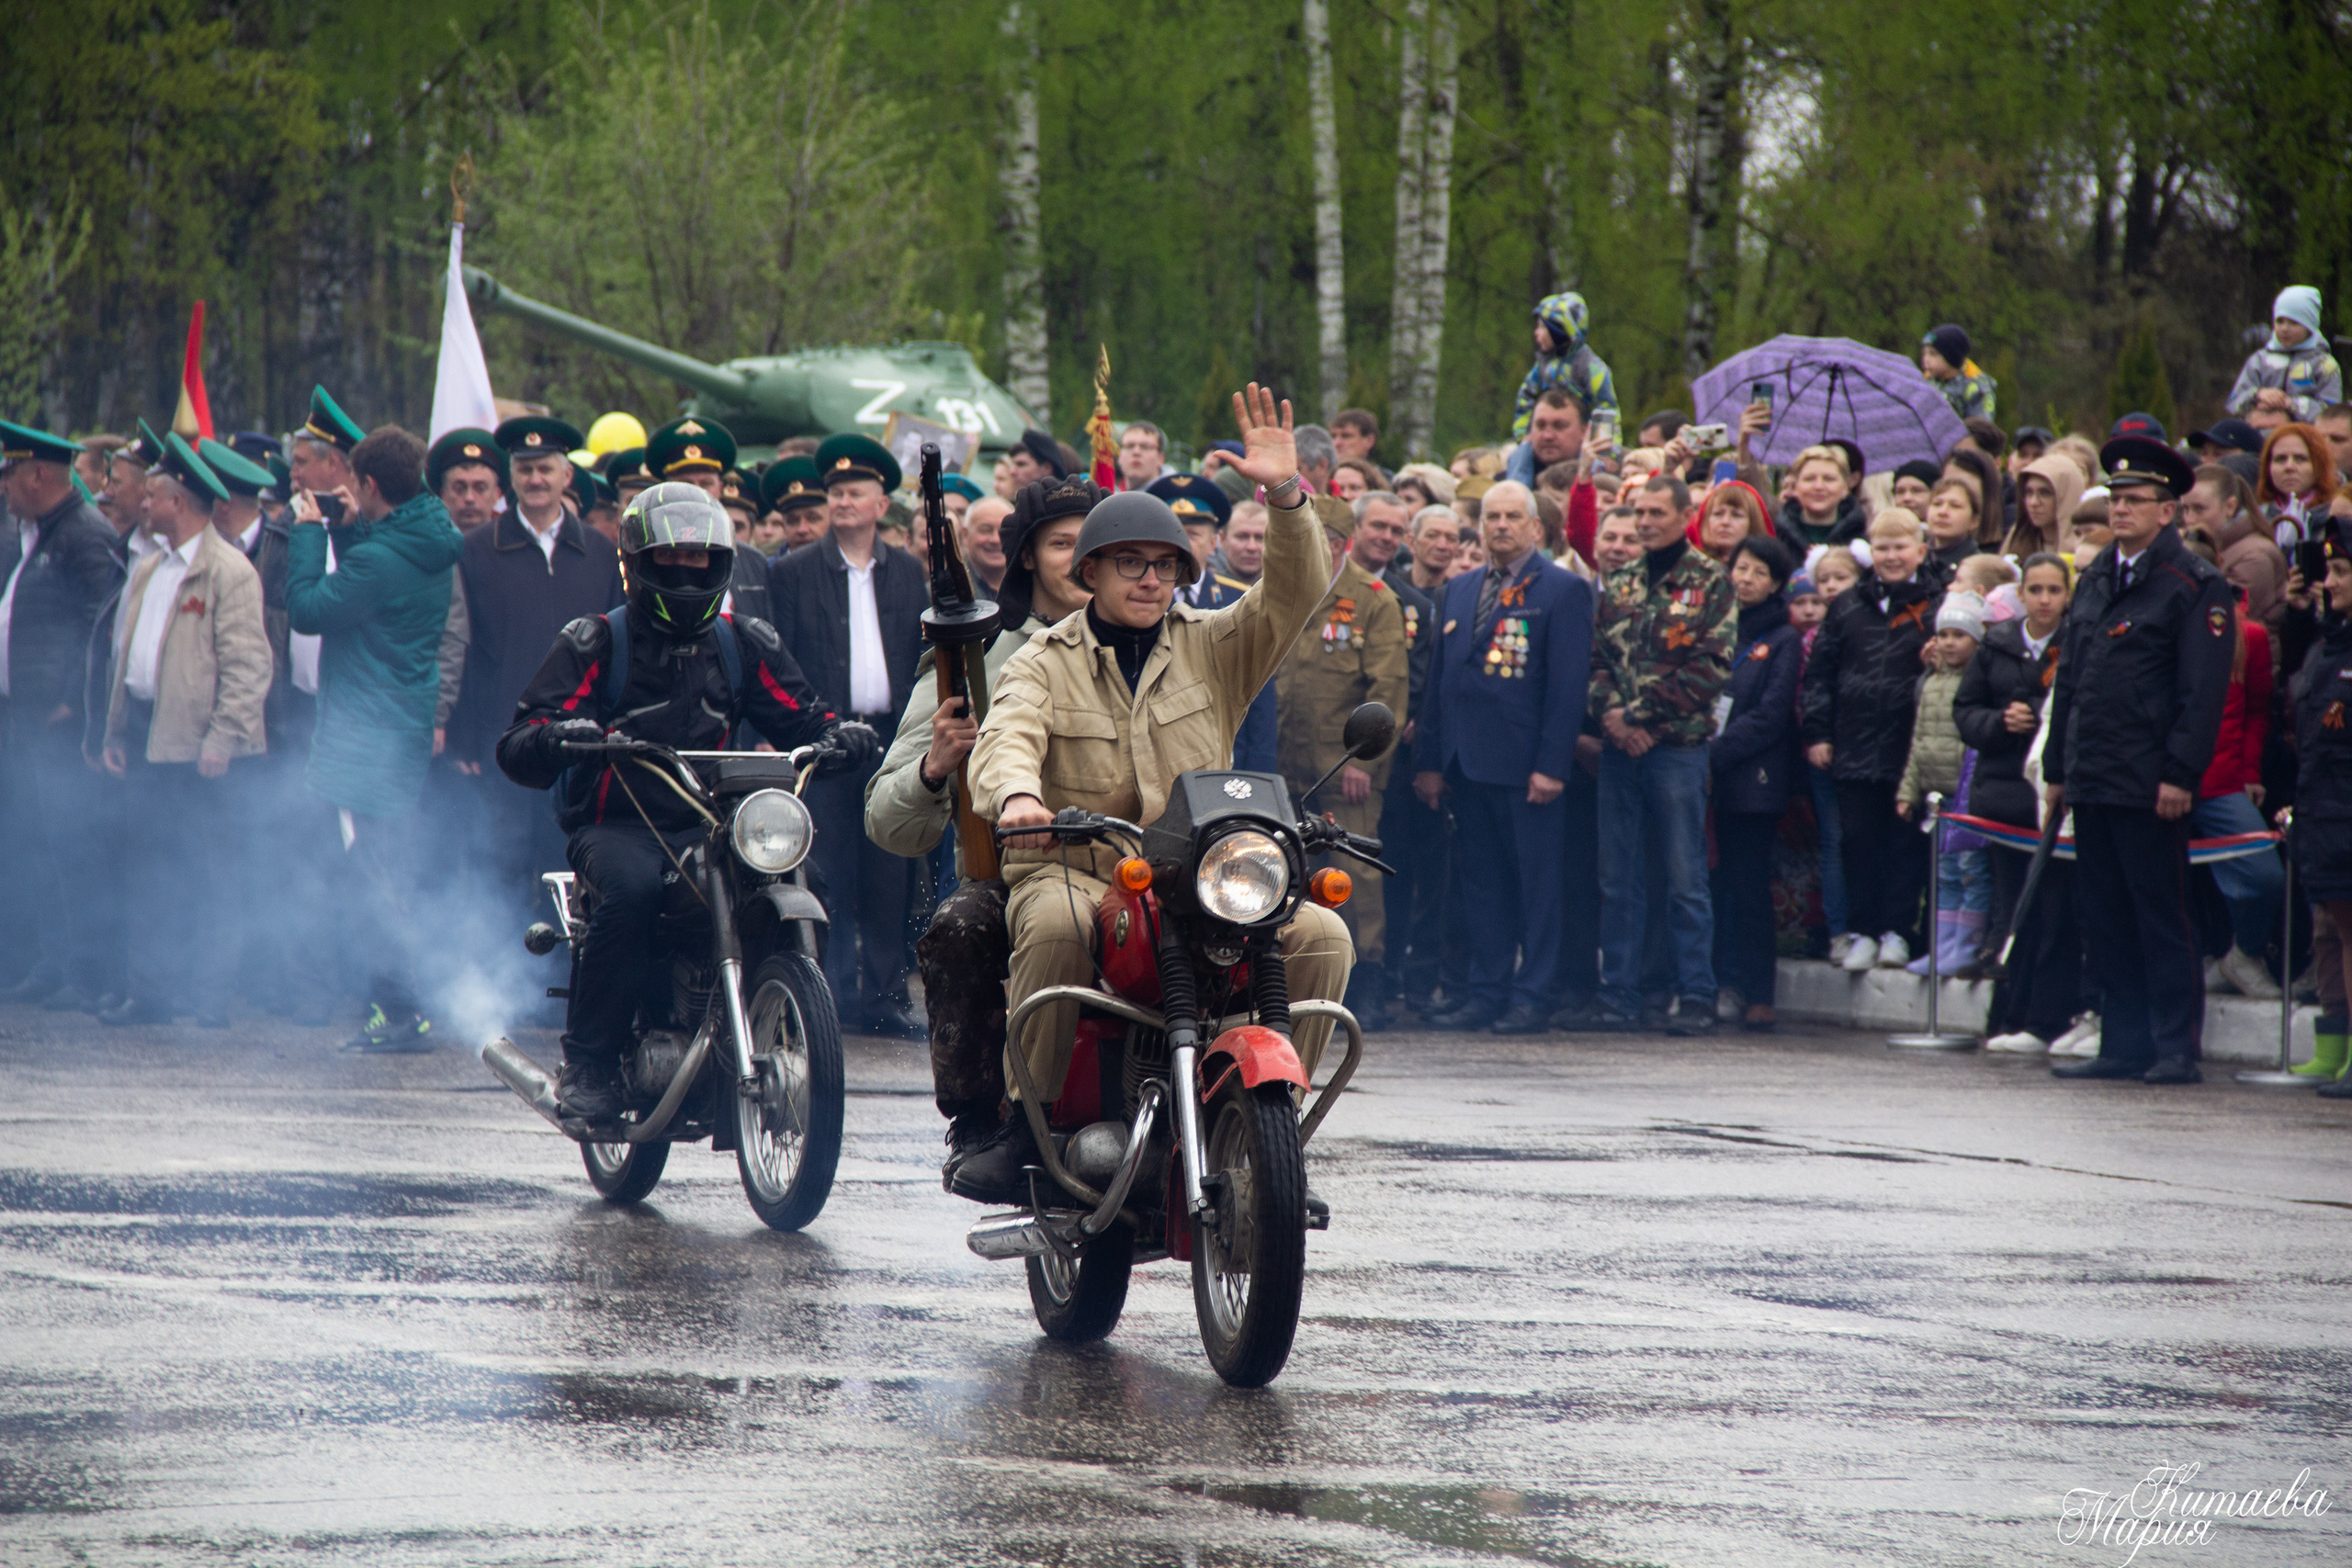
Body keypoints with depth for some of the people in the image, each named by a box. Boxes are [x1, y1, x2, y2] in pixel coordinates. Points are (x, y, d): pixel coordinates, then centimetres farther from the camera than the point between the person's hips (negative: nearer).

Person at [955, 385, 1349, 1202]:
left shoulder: (1215, 646, 14)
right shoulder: (1043, 662, 8)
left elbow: (1293, 595, -1)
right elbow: (1005, 737, -12)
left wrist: (1286, 497, -19)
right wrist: (1016, 794, -36)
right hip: (1072, 870, -3)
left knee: (1321, 936, -22)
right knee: (1056, 924, -39)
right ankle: (1027, 1120, -27)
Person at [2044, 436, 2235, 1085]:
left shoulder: (2194, 586, -6)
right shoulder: (2096, 580, 15)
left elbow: (2203, 691, -11)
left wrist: (2179, 775, -17)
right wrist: (2057, 765, 15)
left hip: (2148, 783, -7)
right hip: (2091, 781, 7)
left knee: (2162, 917, -4)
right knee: (2106, 918, 9)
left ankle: (2177, 1048, 0)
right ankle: (2124, 1044, 15)